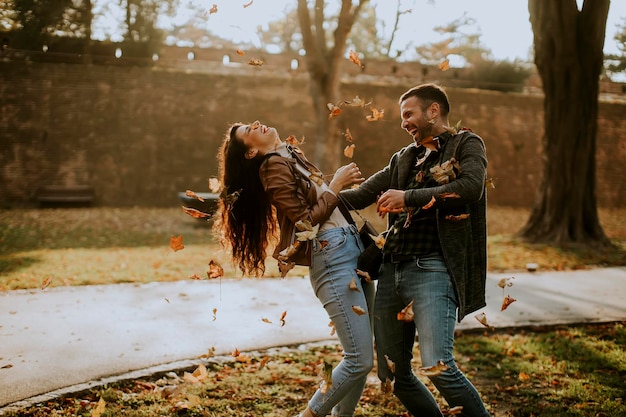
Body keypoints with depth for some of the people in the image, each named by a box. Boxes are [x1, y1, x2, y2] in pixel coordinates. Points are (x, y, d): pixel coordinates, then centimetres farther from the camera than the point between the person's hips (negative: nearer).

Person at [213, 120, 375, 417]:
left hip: (354, 253, 9)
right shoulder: (274, 165, -6)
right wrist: (335, 185, -6)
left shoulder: (292, 157, 20)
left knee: (362, 356, 8)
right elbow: (306, 222, -11)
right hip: (332, 258, -9)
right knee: (360, 360, -10)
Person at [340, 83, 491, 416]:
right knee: (392, 375, 9)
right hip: (391, 270, 7)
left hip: (431, 268, -7)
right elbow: (360, 196, 25)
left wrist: (409, 197, -14)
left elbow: (471, 187, -15)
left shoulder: (466, 145, 5)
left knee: (437, 366, -20)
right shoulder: (403, 159, 22)